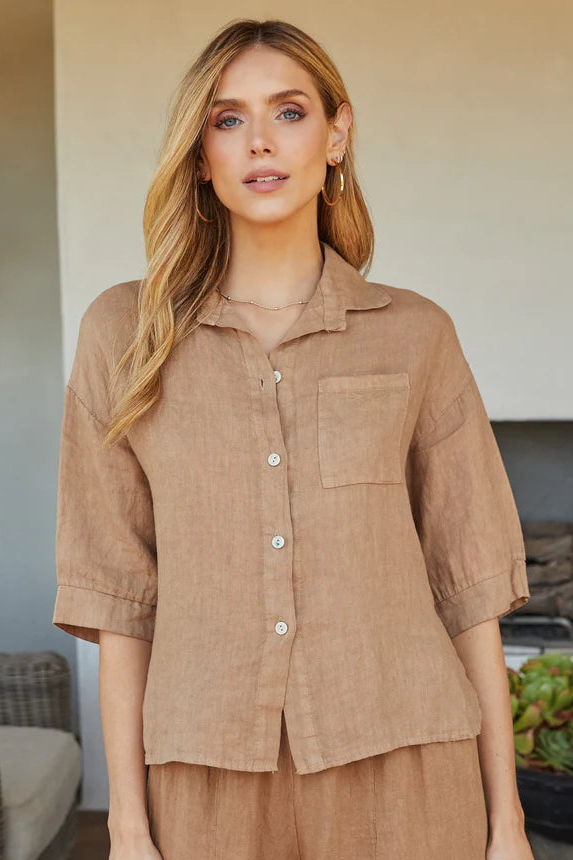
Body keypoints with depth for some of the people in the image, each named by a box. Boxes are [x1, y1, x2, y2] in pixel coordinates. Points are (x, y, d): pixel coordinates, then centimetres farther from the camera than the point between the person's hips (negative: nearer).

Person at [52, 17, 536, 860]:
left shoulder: (414, 334, 1)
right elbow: (117, 586, 1)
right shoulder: (126, 332, 1)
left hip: (398, 767, 0)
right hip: (214, 782, 1)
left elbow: (469, 577, 3)